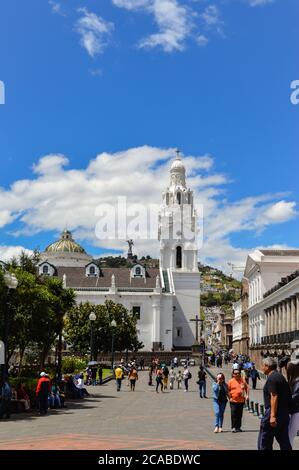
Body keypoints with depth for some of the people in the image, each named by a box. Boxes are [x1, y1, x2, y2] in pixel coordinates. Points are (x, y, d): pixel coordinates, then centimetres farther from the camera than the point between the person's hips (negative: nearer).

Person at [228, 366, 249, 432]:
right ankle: (233, 427, 2)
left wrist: (247, 395, 7)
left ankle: (238, 427, 17)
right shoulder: (230, 381, -2)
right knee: (233, 415, -5)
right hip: (233, 401, -3)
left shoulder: (242, 380, 8)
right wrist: (230, 398, -6)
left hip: (241, 401, 3)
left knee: (239, 415, 8)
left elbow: (247, 388, 18)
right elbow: (228, 390, 1)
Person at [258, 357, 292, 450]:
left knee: (264, 442, -1)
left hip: (274, 412, -9)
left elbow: (274, 397, -22)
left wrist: (272, 416, -25)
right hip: (285, 413, 9)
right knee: (284, 442, 10)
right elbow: (288, 396, 19)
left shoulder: (271, 378, -13)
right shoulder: (281, 376, 16)